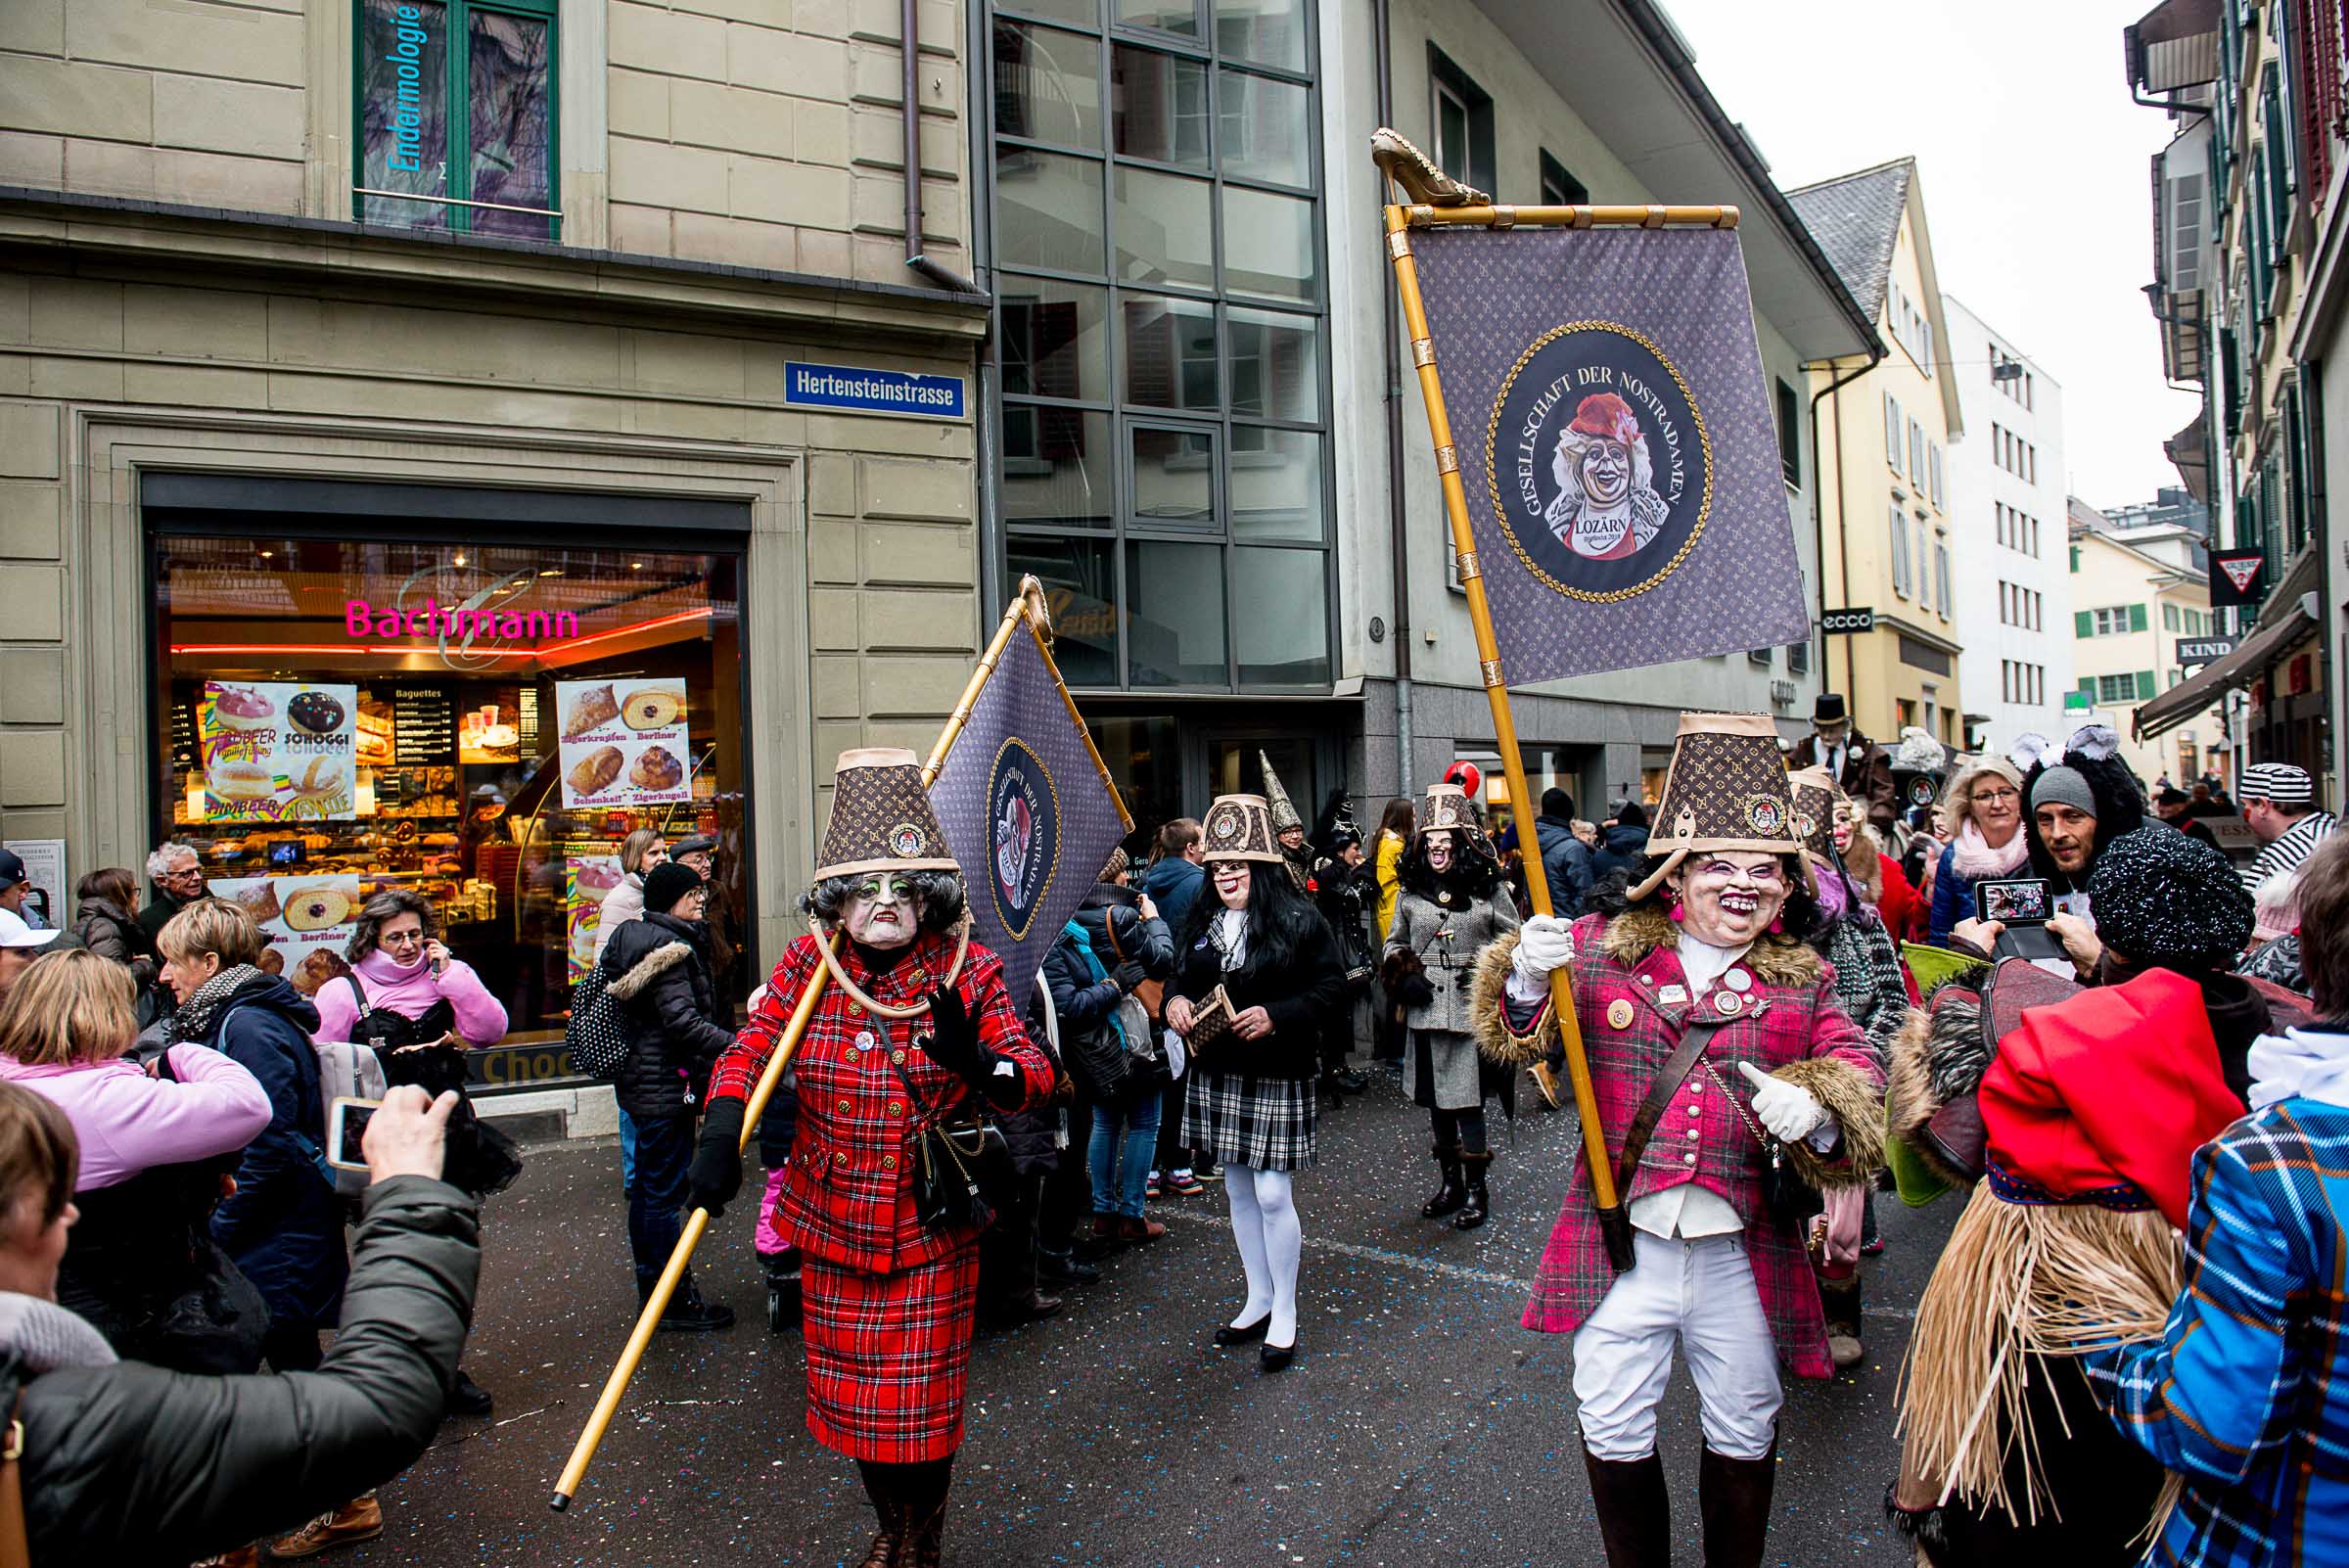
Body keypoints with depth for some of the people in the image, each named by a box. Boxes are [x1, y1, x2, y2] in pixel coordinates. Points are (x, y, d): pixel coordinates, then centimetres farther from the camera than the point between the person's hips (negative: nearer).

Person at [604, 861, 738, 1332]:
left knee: (647, 1187, 17)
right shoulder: (668, 946, -18)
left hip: (642, 1081, 11)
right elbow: (683, 1020, -27)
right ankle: (677, 1302, 4)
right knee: (666, 1192, -4)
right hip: (666, 1085, -11)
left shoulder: (632, 936, 13)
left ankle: (651, 1288, 29)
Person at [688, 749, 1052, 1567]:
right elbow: (751, 1045, -5)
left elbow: (1036, 1078, -16)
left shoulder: (968, 972, -12)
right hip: (836, 1221, 3)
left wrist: (973, 1060, -39)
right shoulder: (810, 964, -5)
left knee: (922, 1398, 8)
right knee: (852, 1390, 18)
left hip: (933, 1224, -2)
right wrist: (720, 1131, -24)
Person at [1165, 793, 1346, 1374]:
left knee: (1273, 1194, -4)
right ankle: (1259, 1301, 31)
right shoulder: (1202, 922, 8)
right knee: (1238, 1190, 14)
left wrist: (1277, 1016, -22)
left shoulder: (1300, 921, -9)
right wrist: (1175, 1001, -5)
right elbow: (1180, 976, 18)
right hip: (1217, 1075, 6)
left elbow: (1330, 985, -10)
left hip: (1279, 1077, -6)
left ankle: (1284, 1317, 14)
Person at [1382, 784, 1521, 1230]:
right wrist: (1403, 977, 0)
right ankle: (1450, 1182, 26)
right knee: (1436, 1100, 11)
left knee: (1468, 1100, -3)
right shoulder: (1410, 893, 7)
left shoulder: (1488, 890, -1)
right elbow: (1395, 945, 19)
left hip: (1473, 1012, -4)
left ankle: (1476, 1188, 12)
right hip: (1426, 1010, 4)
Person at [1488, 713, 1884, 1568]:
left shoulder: (1802, 980, 4)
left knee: (1744, 1432, 20)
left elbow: (1859, 1073, 1)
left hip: (1743, 1249, 2)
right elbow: (1522, 1033, -1)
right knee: (1612, 1427, 11)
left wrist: (1816, 1114, -21)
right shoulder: (1604, 945, -2)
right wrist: (1527, 981, -23)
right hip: (1623, 1236, -1)